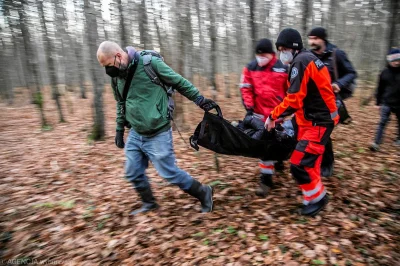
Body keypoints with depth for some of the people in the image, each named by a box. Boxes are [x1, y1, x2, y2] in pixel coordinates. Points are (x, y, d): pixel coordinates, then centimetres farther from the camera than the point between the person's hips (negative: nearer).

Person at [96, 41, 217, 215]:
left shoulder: (150, 63, -15)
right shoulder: (116, 77, 5)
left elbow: (179, 82, -8)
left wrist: (200, 100, -6)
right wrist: (119, 129, 21)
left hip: (157, 134, -7)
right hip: (135, 134, 7)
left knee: (169, 172, 0)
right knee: (133, 173, 12)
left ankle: (203, 193, 21)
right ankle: (149, 204, 36)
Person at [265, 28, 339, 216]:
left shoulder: (300, 61, -17)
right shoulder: (308, 59, 15)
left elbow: (294, 99, -24)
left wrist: (273, 116, -12)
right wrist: (280, 116, 12)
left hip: (318, 121, -10)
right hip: (315, 118, 10)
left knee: (299, 164, -10)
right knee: (309, 162, 16)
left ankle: (317, 198, 10)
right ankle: (314, 197, 29)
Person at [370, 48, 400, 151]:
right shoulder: (385, 72, -2)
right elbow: (380, 89, 5)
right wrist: (378, 102, 7)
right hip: (387, 102, -1)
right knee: (382, 122, -10)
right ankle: (376, 143, -11)